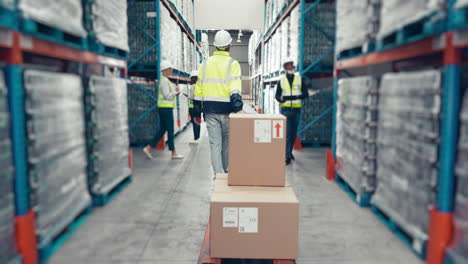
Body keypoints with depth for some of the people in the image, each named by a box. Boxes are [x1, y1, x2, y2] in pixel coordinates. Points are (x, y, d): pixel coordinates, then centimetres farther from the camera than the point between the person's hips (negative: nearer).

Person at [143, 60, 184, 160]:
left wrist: (177, 90, 6)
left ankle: (148, 147, 11)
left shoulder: (166, 80, 18)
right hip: (166, 108, -10)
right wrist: (175, 91, -6)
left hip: (165, 108, 10)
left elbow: (172, 94, 22)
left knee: (162, 130, 12)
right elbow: (168, 96, -19)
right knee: (170, 130, -3)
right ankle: (174, 153, 6)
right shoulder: (164, 81, -13)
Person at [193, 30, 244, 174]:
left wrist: (197, 113, 13)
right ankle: (226, 171, 27)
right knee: (227, 143, 15)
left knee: (215, 144, 4)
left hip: (210, 110, 2)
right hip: (227, 110, -2)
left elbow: (198, 90, 8)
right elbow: (235, 88, -18)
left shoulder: (205, 64, 9)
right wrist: (239, 108, -24)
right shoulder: (233, 63, -3)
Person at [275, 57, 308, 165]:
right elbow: (277, 95, 6)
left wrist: (295, 96, -17)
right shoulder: (281, 81, 5)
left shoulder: (299, 79, 5)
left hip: (296, 109, 2)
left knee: (293, 132, 11)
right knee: (287, 133, -9)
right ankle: (287, 156, -9)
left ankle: (289, 151, 29)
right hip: (285, 109, -2)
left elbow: (305, 94, 2)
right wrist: (280, 99, -18)